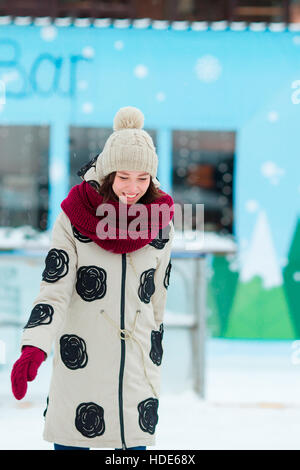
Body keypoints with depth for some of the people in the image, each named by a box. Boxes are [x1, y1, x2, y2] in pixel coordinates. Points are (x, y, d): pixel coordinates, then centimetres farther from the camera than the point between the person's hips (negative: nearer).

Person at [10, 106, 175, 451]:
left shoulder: (160, 223, 1)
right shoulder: (73, 219, -8)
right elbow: (54, 290, -13)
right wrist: (33, 348, -28)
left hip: (138, 372, 2)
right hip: (80, 367, -2)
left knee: (134, 443, 4)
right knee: (70, 443, -1)